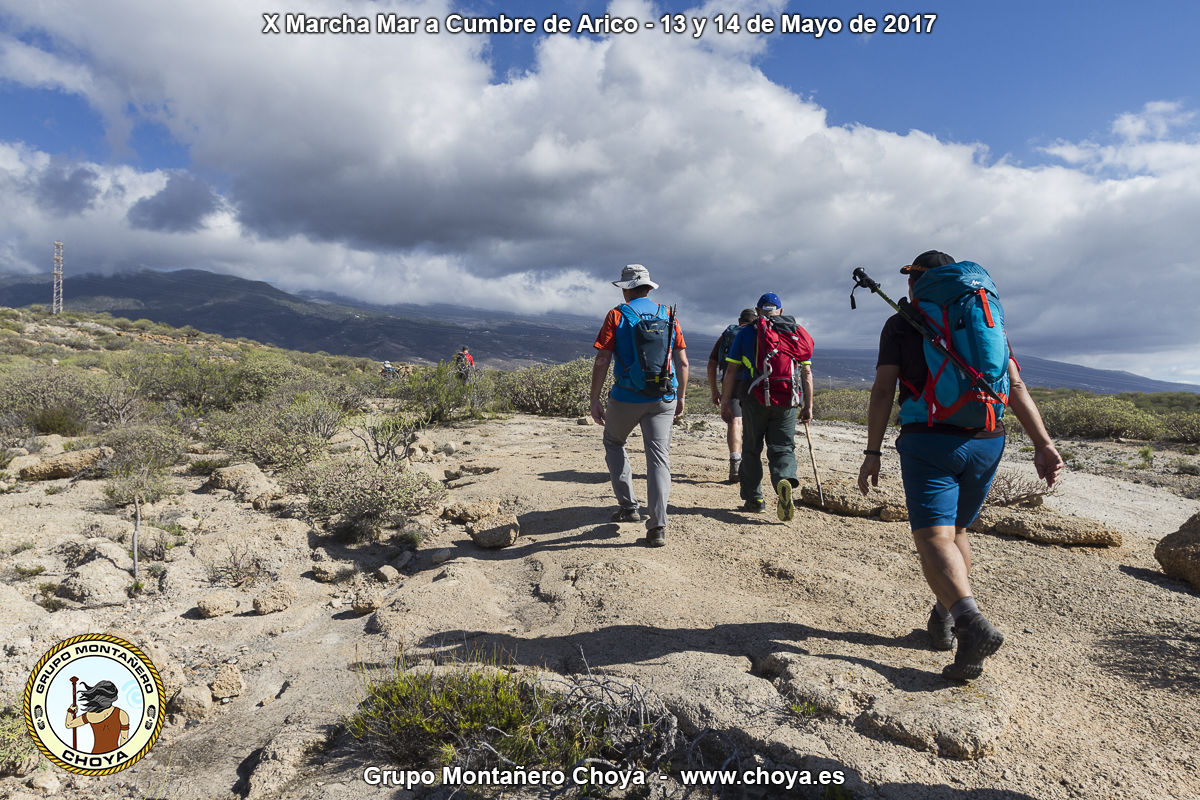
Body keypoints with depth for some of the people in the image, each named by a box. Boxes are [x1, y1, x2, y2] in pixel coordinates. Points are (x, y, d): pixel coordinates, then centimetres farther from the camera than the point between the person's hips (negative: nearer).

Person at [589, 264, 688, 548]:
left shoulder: (617, 316, -3)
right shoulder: (669, 316, 8)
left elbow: (601, 361, -8)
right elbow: (682, 362, 7)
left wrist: (595, 399, -3)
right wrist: (680, 397, 16)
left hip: (626, 397, -2)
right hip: (663, 400, 3)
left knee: (613, 444, 22)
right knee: (658, 458, 3)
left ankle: (629, 506, 20)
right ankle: (657, 527, -5)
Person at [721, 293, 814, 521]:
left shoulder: (746, 332, 7)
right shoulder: (797, 333, 12)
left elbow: (731, 370, 2)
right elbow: (807, 373, 9)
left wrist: (725, 402, 6)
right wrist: (808, 406, 12)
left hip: (754, 399, -1)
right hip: (787, 402, 1)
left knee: (751, 449, 12)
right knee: (783, 448, 5)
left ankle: (753, 498, 14)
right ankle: (784, 480, -24)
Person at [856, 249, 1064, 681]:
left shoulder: (900, 324, 5)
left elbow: (883, 390, -3)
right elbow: (1015, 386, 5)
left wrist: (873, 452, -1)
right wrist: (1043, 445, 0)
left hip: (928, 440, -5)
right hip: (986, 441, 5)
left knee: (934, 538, -10)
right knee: (955, 529, 21)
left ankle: (972, 623, -32)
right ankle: (943, 620, 28)